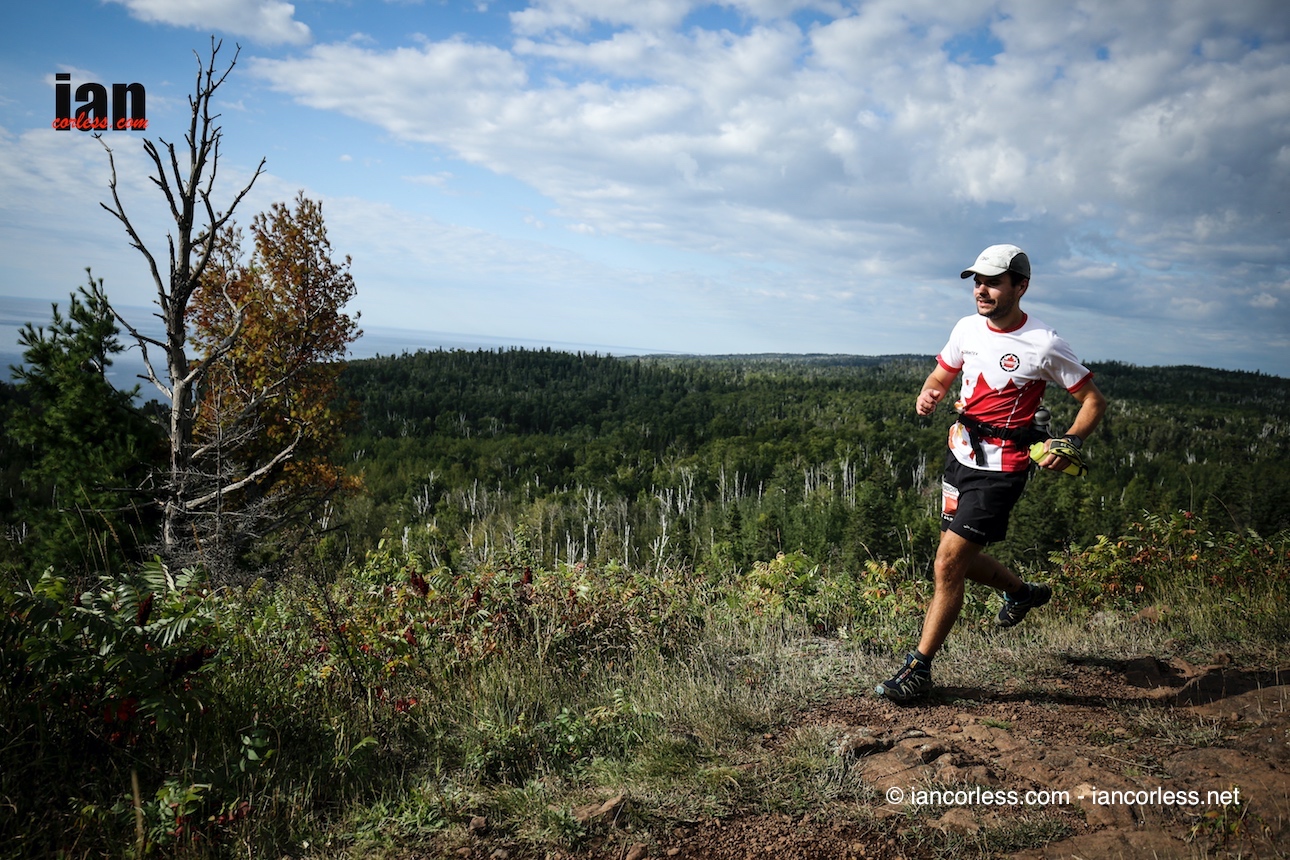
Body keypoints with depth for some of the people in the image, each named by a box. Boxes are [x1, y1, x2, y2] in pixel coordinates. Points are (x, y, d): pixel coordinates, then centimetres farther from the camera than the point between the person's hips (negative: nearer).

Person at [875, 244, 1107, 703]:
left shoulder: (1044, 345, -13)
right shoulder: (968, 328, 2)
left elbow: (1093, 400, -4)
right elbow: (942, 375, 16)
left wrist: (1069, 443, -20)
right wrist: (928, 394, -7)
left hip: (1000, 467, -7)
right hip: (960, 454, 7)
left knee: (949, 564, -11)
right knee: (961, 559, 17)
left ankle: (918, 669, 0)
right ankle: (1023, 592, 47)